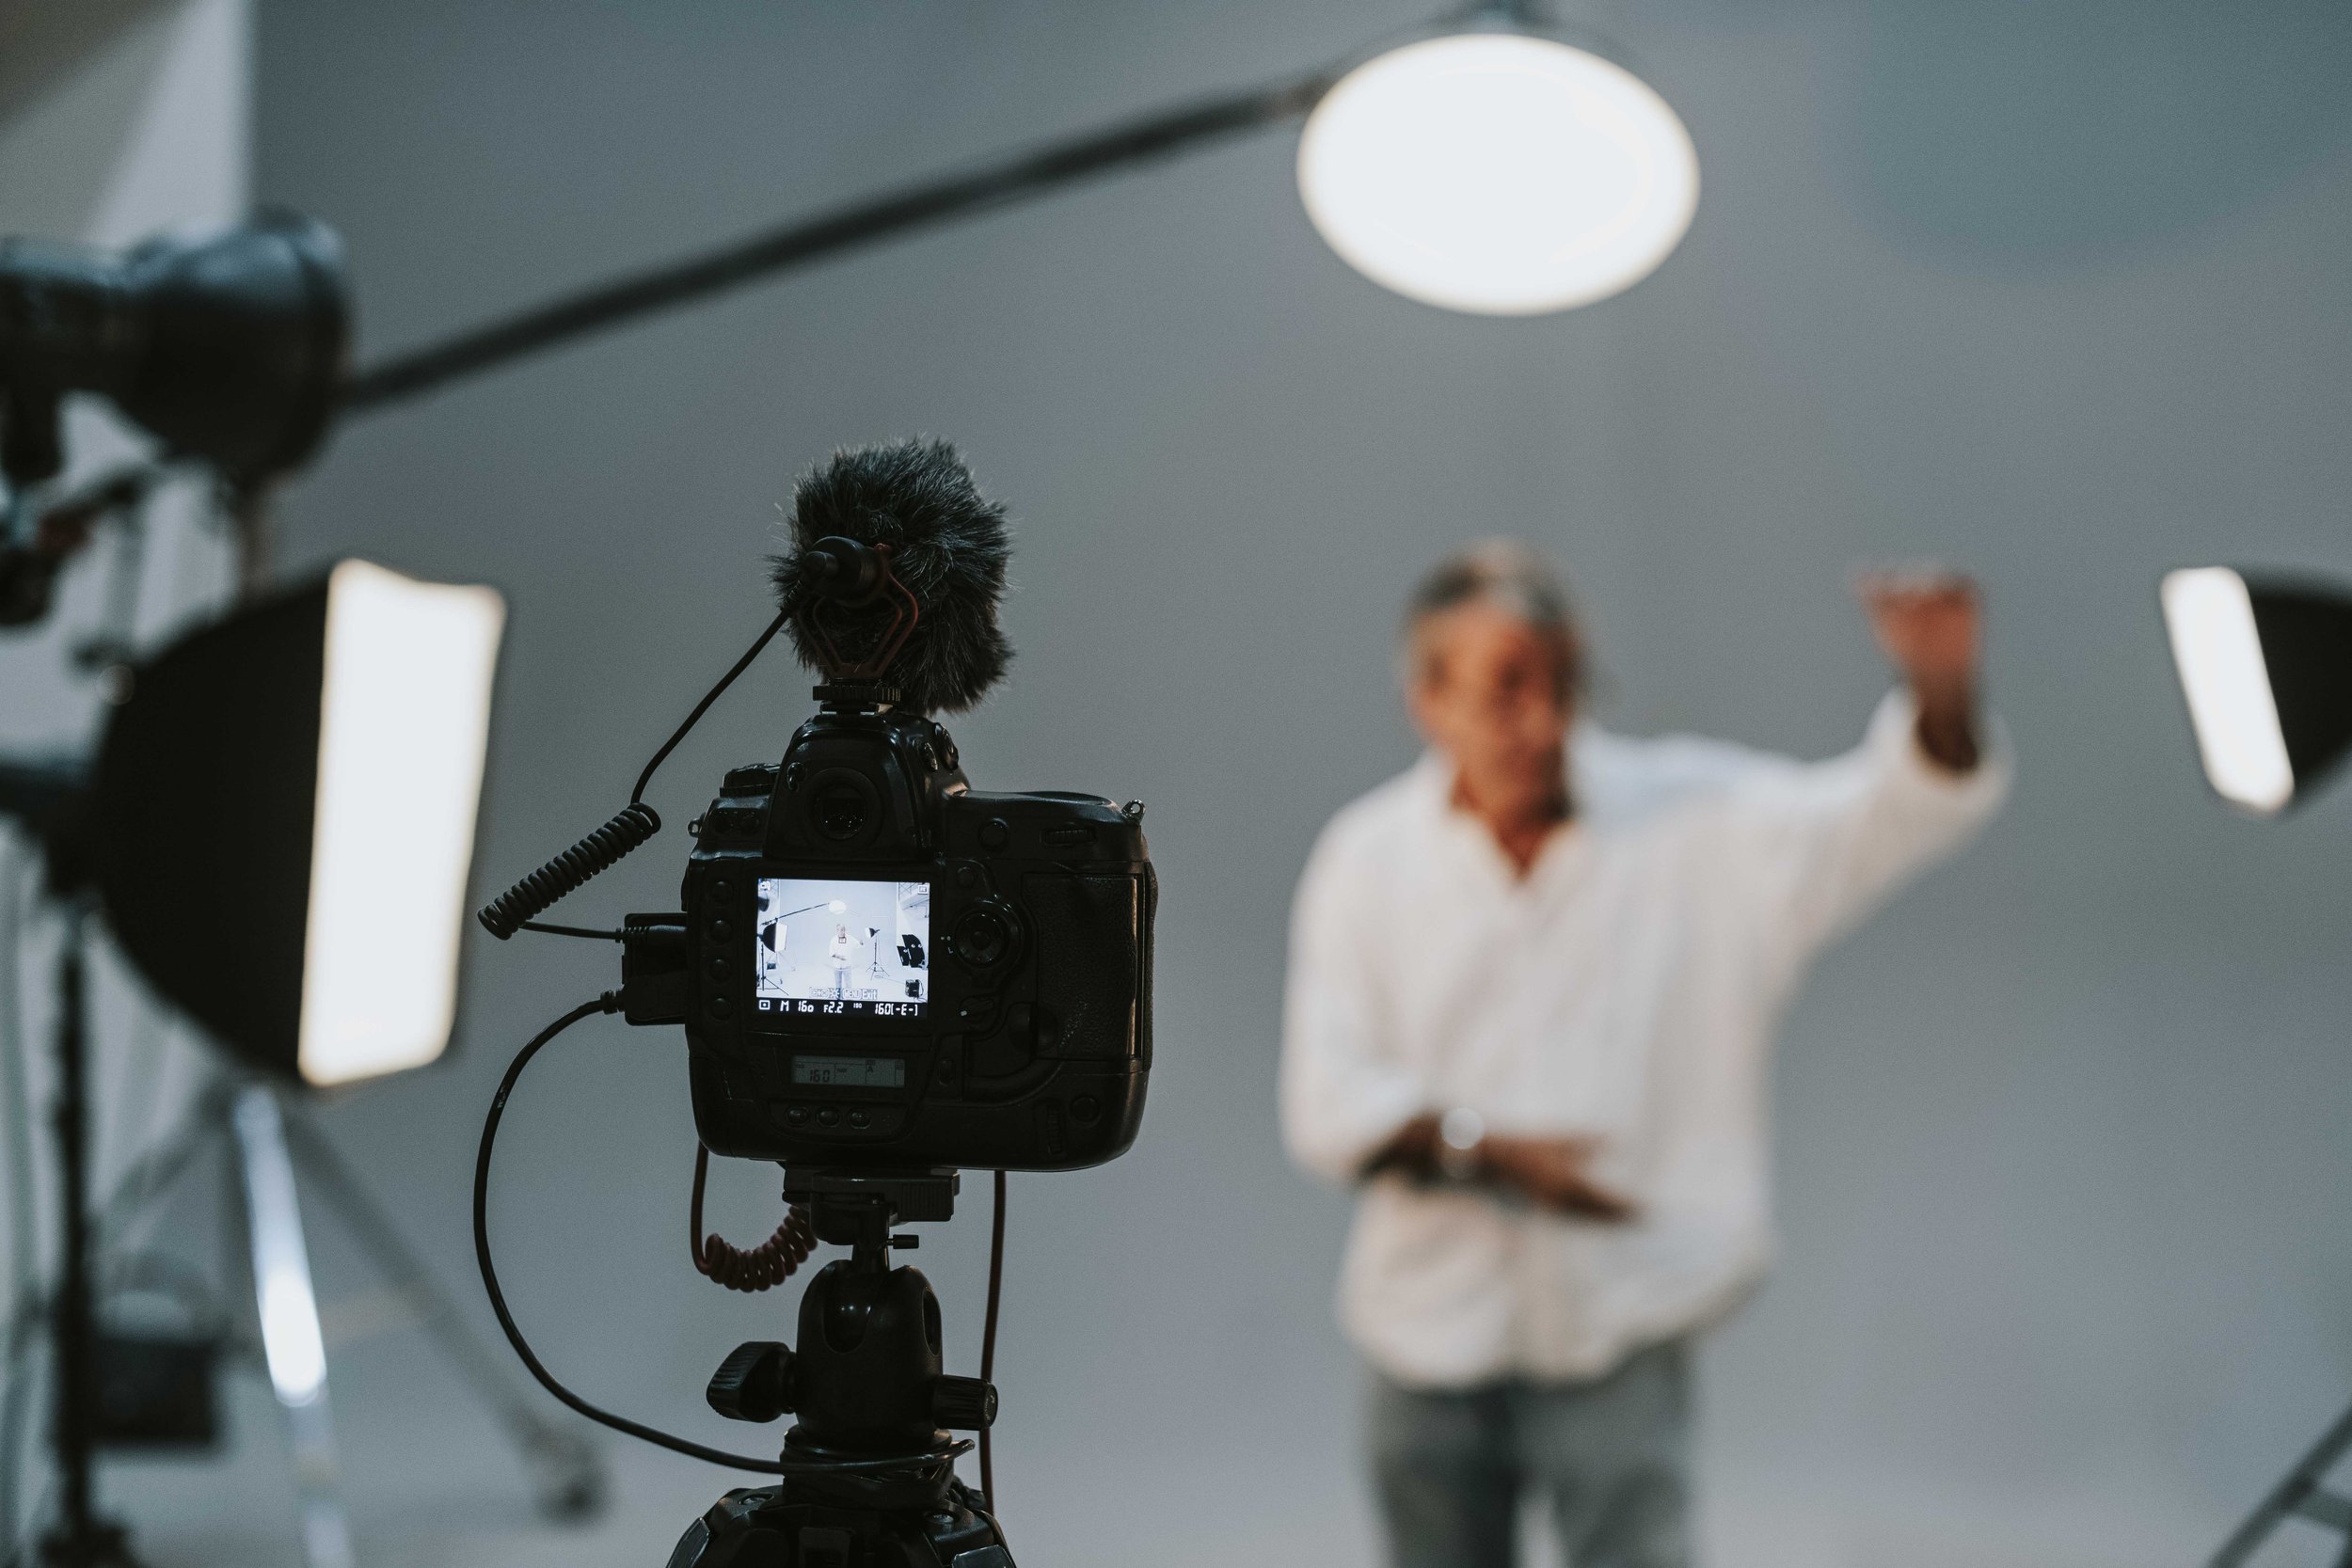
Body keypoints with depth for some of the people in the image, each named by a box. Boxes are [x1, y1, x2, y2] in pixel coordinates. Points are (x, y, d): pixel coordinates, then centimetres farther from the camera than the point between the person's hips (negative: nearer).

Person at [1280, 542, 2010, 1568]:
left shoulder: (1697, 820, -6)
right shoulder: (1367, 858, -2)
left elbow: (1888, 812, -20)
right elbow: (1325, 1104, -4)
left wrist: (1940, 689, -41)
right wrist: (1485, 1149, -19)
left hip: (1618, 1338, -2)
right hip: (1427, 1337, 3)